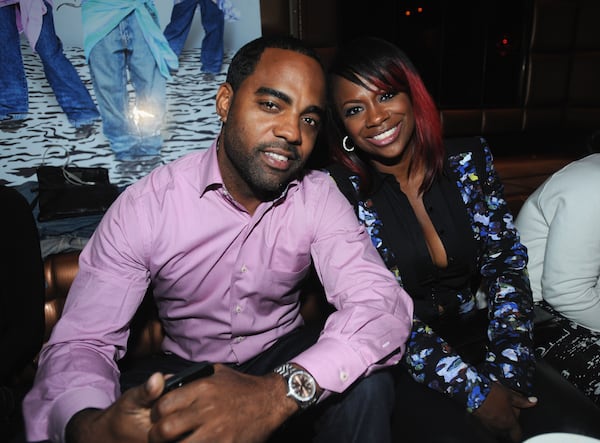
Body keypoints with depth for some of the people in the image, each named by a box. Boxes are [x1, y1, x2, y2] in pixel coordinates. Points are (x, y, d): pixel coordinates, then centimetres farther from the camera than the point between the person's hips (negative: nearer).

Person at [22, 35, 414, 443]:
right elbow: (79, 344, -17)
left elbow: (383, 303, -27)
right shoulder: (144, 207, -17)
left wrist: (281, 393, -45)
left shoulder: (320, 197, -14)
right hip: (184, 372, 0)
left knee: (366, 382, -28)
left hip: (283, 357, 1)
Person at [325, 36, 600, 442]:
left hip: (483, 340, 3)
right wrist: (473, 389, -19)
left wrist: (507, 373, -14)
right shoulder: (343, 194, -11)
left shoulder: (469, 160, -1)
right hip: (409, 366, -3)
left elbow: (505, 264, -2)